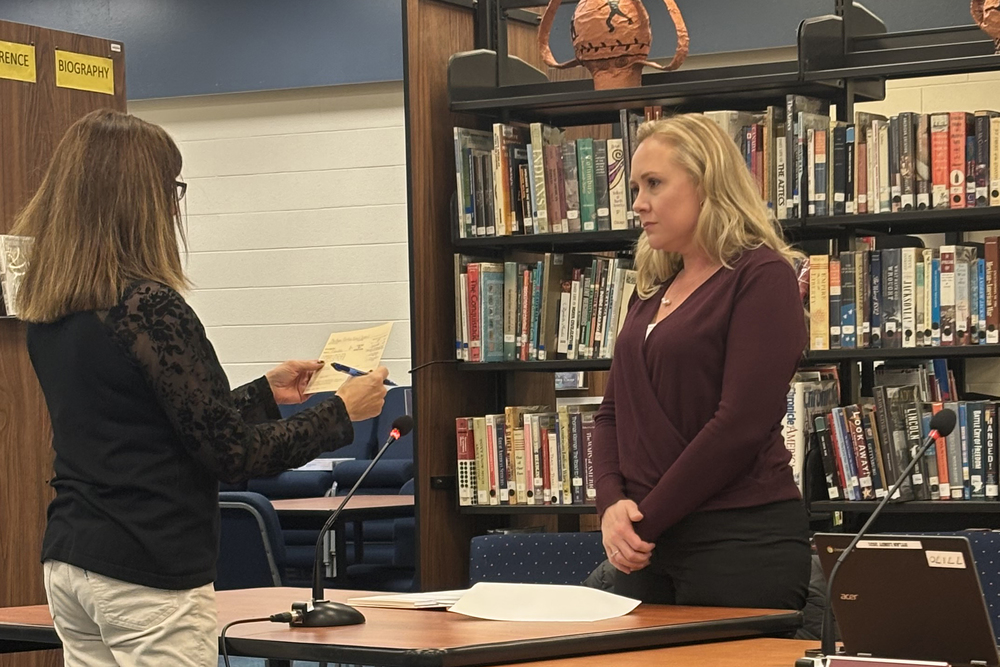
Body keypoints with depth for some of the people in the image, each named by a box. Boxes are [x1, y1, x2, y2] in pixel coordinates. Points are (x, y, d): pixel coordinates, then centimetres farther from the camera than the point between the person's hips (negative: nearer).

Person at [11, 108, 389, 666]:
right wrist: (342, 413, -1)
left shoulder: (50, 315, 9)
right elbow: (230, 453, -14)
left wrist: (266, 394, 24)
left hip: (67, 564, 8)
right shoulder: (149, 307, -17)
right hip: (147, 574, -8)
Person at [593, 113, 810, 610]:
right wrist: (612, 504, -4)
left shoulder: (762, 277, -8)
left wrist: (647, 519, -13)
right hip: (647, 549, 7)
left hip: (741, 542, -7)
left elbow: (740, 424, -16)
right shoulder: (653, 290, 16)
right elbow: (613, 413, 15)